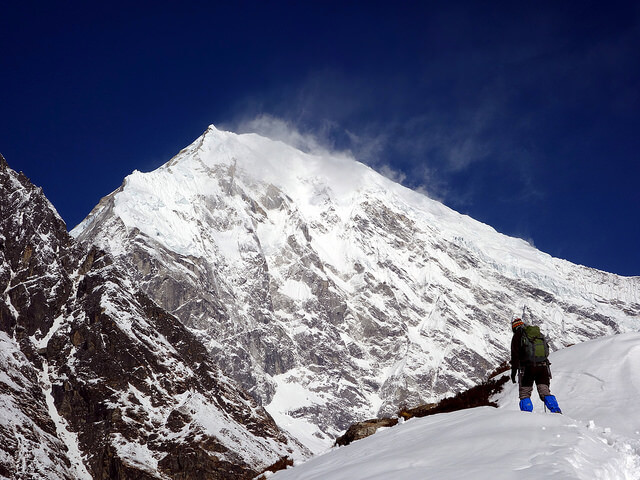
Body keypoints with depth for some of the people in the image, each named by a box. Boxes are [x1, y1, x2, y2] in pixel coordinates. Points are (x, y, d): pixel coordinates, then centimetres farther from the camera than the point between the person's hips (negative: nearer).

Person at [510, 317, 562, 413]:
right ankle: (556, 411, -13)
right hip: (543, 366, 4)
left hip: (527, 367, -4)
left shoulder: (517, 335, 5)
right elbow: (546, 350, 20)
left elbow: (515, 354, -4)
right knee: (545, 392, 4)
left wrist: (513, 371, -5)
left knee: (524, 393, 3)